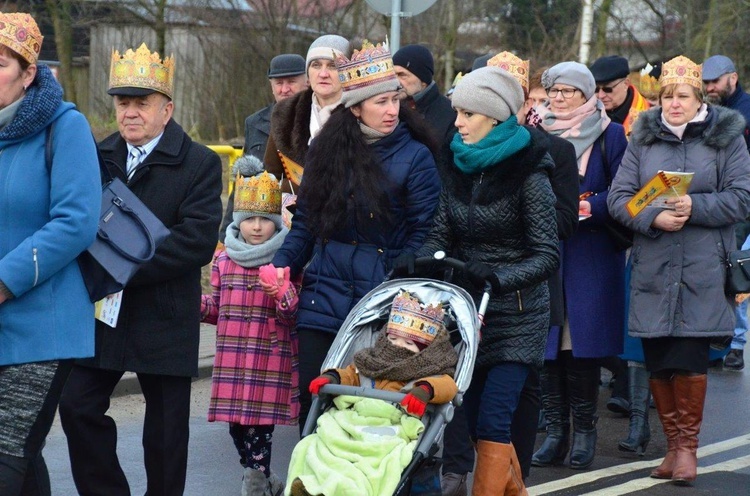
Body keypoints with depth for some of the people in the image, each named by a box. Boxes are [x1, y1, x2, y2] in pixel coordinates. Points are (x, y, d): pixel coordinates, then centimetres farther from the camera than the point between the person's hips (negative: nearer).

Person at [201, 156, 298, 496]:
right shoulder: (225, 261, 11)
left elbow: (296, 314, -4)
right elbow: (216, 308, 17)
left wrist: (283, 294, -24)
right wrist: (193, 303, -1)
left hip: (271, 357, -4)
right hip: (232, 358, 4)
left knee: (261, 422, -6)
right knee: (236, 421, 7)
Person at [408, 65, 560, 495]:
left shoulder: (528, 176, -12)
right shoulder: (458, 169, 6)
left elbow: (547, 256, -14)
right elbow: (441, 236, 5)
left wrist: (498, 277, -28)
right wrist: (414, 262, -14)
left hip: (516, 315, -6)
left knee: (492, 422, -10)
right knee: (476, 418, 11)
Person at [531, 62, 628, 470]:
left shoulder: (609, 135, 3)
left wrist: (587, 208, -16)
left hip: (590, 253, -2)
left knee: (583, 340, -4)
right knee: (545, 342, 0)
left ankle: (584, 430, 6)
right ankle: (555, 431, 7)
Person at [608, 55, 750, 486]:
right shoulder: (644, 137, 9)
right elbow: (619, 197, 3)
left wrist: (695, 207, -16)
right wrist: (654, 218, -15)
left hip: (702, 270, -3)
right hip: (652, 268, 3)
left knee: (689, 359, -7)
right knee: (657, 361, 5)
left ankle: (688, 445, 10)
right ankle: (674, 444, 20)